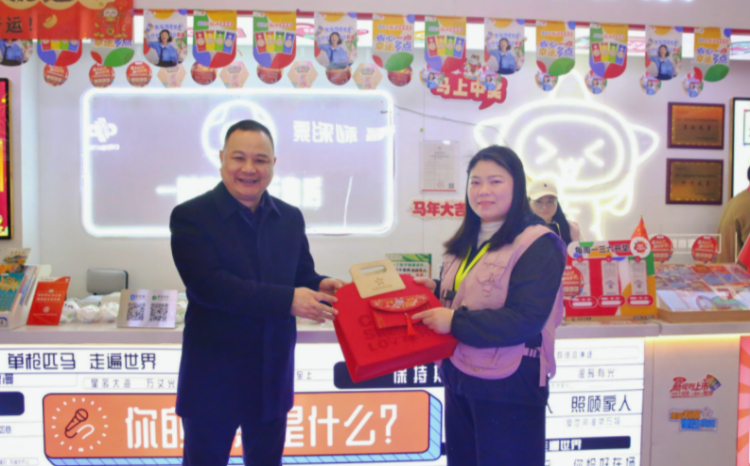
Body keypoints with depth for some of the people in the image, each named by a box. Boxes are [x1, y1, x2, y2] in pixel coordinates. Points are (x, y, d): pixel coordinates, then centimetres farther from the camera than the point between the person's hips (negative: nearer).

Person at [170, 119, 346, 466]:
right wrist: (286, 300, -29)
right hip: (214, 376, -4)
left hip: (272, 377, 5)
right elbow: (208, 284, -23)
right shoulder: (190, 216, -11)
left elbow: (301, 275, 10)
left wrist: (320, 287, -15)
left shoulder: (290, 218, 6)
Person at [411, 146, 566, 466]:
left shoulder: (538, 246, -16)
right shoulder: (467, 242, 10)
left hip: (508, 387, -8)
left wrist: (455, 321, -26)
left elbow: (526, 320, -24)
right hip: (458, 377, 8)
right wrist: (437, 290, 2)